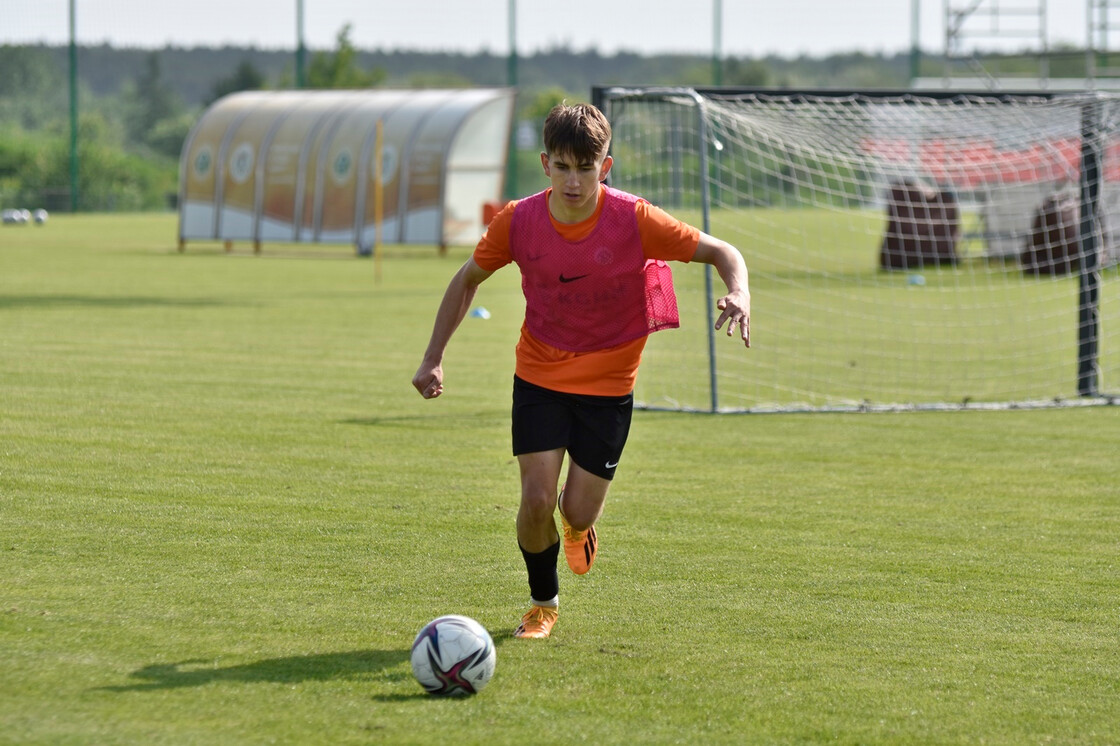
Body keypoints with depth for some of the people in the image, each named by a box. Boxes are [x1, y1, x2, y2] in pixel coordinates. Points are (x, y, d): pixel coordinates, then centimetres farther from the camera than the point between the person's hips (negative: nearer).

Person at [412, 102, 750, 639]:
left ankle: (577, 525, 37)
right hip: (539, 376, 1)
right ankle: (543, 604, 18)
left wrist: (739, 294, -33)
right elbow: (468, 279, 4)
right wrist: (433, 358, 0)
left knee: (578, 512, -4)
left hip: (608, 384, -1)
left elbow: (720, 252, -11)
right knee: (537, 500, -11)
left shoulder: (634, 220, -20)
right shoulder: (519, 221, -13)